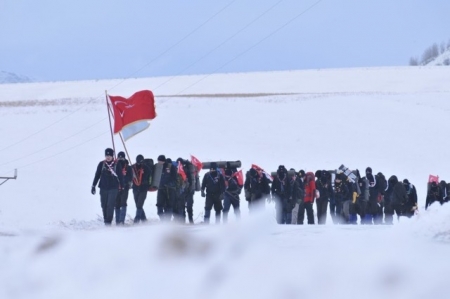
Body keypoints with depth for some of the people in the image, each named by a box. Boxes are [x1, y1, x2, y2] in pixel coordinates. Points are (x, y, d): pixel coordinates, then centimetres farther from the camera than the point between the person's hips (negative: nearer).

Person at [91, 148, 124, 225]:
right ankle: (105, 221, 17)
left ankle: (108, 222, -12)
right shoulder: (101, 164, 5)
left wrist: (122, 186, 3)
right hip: (103, 188, 3)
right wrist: (93, 186, 7)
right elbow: (97, 175, 10)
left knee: (110, 205, -11)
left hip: (113, 188, -3)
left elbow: (120, 176, 4)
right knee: (104, 206, 5)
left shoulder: (116, 164, 0)